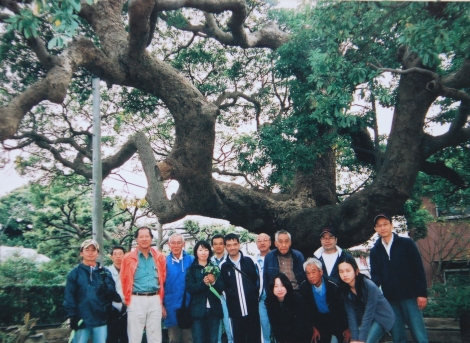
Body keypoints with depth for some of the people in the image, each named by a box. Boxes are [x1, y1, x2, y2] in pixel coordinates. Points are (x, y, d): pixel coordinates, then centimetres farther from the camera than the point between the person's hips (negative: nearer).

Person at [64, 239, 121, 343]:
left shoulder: (105, 272, 8)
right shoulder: (75, 273, 2)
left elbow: (112, 294, 3)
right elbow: (69, 296, -4)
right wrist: (72, 316, -10)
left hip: (101, 319, 2)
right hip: (81, 320, -2)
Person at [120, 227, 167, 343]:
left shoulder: (159, 257, 8)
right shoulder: (128, 258, 2)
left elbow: (163, 280, 13)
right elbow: (124, 282, 7)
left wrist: (162, 302, 13)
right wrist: (128, 300, 7)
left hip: (155, 300, 2)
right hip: (136, 301, -2)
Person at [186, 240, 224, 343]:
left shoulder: (215, 268, 12)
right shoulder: (191, 269, 4)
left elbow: (221, 288, 5)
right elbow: (190, 288, -7)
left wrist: (214, 282, -14)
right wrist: (203, 283, -21)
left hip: (214, 309, 2)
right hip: (198, 309, -2)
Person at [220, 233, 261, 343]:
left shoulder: (248, 261, 5)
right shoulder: (224, 266, 4)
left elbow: (256, 280, 9)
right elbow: (223, 287, 7)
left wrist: (254, 295, 1)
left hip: (252, 309, 0)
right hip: (236, 311, 0)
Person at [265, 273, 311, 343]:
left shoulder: (296, 298, -22)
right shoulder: (269, 301, -13)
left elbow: (299, 322, -20)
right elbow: (274, 325, -9)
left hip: (302, 336, -2)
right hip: (284, 337, 2)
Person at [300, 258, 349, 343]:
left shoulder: (332, 285, -25)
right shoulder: (304, 287, -17)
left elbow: (341, 307, -13)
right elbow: (307, 309, -4)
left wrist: (346, 328, -4)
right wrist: (314, 327, 2)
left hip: (336, 318, -2)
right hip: (320, 320, 2)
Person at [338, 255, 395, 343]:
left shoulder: (370, 286, -28)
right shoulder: (345, 289, -11)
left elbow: (368, 314, -26)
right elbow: (351, 315, -13)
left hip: (382, 317, -5)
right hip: (364, 319, 5)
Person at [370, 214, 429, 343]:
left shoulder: (407, 243, 1)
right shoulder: (374, 251, 9)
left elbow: (418, 269, -2)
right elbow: (376, 275, 6)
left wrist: (422, 293, -9)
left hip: (410, 297, -3)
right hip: (390, 300, 3)